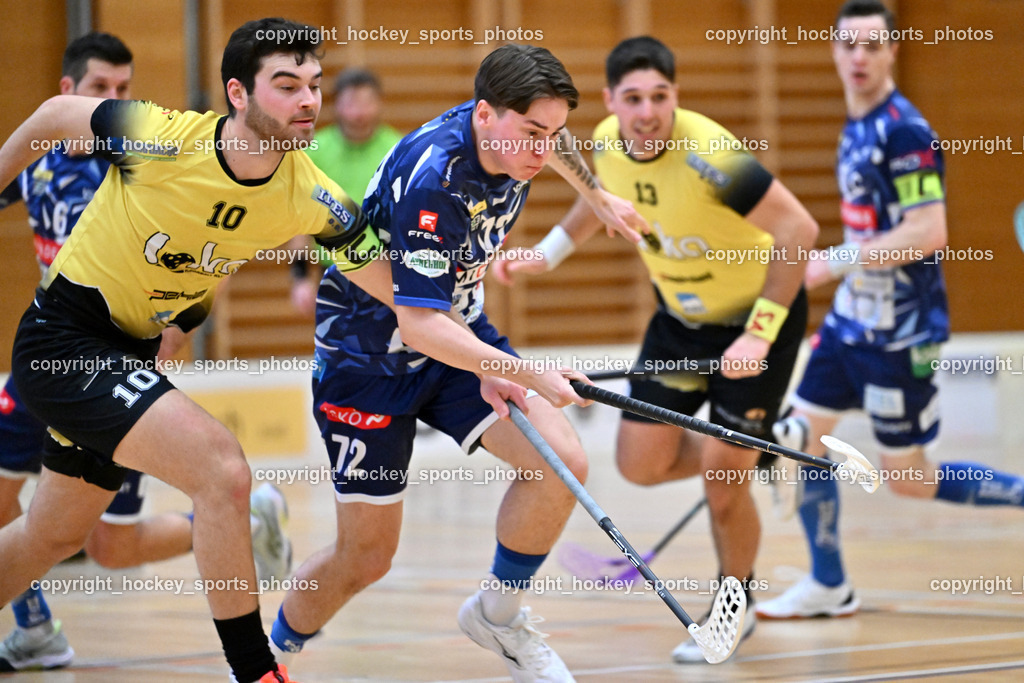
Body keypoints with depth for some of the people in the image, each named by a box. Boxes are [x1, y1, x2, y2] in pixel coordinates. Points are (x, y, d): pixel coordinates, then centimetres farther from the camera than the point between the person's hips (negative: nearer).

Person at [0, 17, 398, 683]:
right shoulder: (159, 139, -25)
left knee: (55, 534, 22)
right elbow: (55, 115, -6)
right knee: (223, 469, -23)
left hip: (134, 353, 7)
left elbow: (396, 287, -6)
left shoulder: (312, 198, -14)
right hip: (62, 339, -7)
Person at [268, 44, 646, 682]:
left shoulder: (515, 136, -11)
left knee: (563, 464, -15)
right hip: (370, 350, -7)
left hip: (459, 332, 7)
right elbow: (418, 323, -36)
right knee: (366, 557, 0)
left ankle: (498, 613, 7)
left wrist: (600, 197, 29)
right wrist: (529, 373, -40)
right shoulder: (431, 180, -34)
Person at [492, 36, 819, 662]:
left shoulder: (706, 154, -33)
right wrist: (545, 254, 6)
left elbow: (799, 230, -33)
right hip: (681, 316, 7)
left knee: (722, 483, -7)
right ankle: (766, 442, 31)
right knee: (641, 463, 4)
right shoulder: (607, 142, -12)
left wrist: (759, 335, -33)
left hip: (756, 314, -7)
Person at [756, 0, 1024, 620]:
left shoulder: (904, 132, -18)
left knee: (910, 480, -2)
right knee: (803, 435, 7)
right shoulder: (857, 128, 9)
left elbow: (929, 234, -25)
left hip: (900, 335, -9)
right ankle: (828, 586, 18)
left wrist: (837, 261, -22)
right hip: (851, 320, 9)